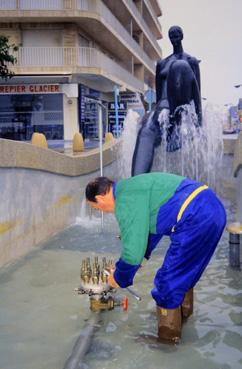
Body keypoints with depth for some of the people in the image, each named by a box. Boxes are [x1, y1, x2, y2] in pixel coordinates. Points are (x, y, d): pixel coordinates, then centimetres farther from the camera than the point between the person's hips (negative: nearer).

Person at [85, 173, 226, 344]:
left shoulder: (125, 202, -11)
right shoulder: (131, 187, 21)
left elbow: (132, 249, -11)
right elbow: (151, 227, 34)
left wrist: (119, 278, 7)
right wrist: (140, 257, 39)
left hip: (196, 220, -10)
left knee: (169, 278, 5)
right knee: (184, 269, 29)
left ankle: (169, 331, 22)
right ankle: (183, 309, 50)